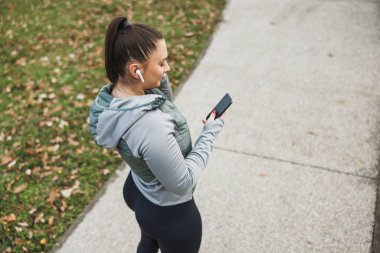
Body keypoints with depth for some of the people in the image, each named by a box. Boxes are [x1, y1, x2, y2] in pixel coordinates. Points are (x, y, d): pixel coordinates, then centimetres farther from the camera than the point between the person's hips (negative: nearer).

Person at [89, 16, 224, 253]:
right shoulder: (150, 126, -41)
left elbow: (164, 107, 4)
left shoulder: (112, 96, -15)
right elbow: (182, 183, -28)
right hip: (169, 212, -7)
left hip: (137, 190, 8)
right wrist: (209, 134, -19)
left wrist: (161, 80, -15)